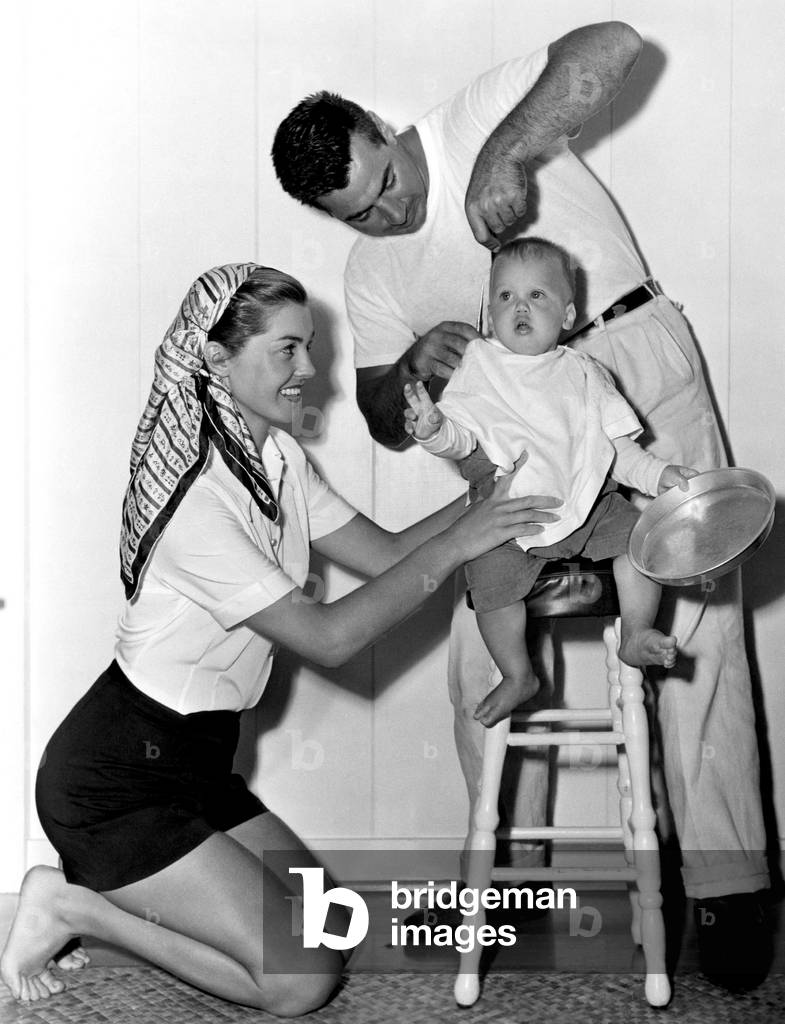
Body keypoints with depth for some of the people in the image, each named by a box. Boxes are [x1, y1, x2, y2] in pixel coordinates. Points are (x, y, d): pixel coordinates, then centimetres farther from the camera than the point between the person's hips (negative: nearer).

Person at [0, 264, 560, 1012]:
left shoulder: (277, 458, 4)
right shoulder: (195, 498, -25)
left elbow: (382, 553, 4)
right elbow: (328, 636, -25)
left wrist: (481, 505, -10)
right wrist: (457, 544, -23)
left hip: (192, 762, 9)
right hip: (116, 781, -9)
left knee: (330, 928, 5)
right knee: (300, 978, -11)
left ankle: (112, 895, 12)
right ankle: (74, 906, -1)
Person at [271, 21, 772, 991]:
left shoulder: (476, 121, -5)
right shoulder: (369, 274, 8)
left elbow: (612, 44, -18)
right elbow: (386, 423, 10)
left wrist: (507, 152, -28)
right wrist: (410, 369, -13)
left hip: (638, 358, -5)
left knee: (694, 630, -9)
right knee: (481, 649, -2)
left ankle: (725, 884, -3)